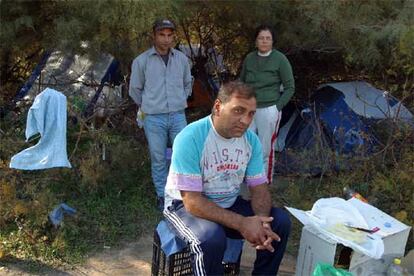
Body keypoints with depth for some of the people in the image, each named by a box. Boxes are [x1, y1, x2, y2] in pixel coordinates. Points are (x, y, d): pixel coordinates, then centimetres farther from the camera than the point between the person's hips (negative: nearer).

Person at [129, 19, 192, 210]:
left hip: (178, 116, 2)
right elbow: (135, 89, 7)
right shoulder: (141, 61, -5)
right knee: (158, 159, 6)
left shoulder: (182, 59, 3)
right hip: (154, 119, -2)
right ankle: (162, 195, 21)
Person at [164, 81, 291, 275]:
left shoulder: (251, 140, -7)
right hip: (186, 205, -5)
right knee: (212, 238, -35)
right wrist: (241, 224, -32)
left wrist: (261, 221, -24)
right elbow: (192, 201, -28)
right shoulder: (190, 138, -26)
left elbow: (259, 188, -2)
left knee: (280, 221, -9)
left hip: (229, 204, 6)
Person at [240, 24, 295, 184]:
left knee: (265, 151, 1)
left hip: (268, 110, -4)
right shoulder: (249, 59, 7)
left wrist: (278, 106, -9)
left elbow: (289, 87, -2)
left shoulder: (280, 59, -6)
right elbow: (241, 83, 18)